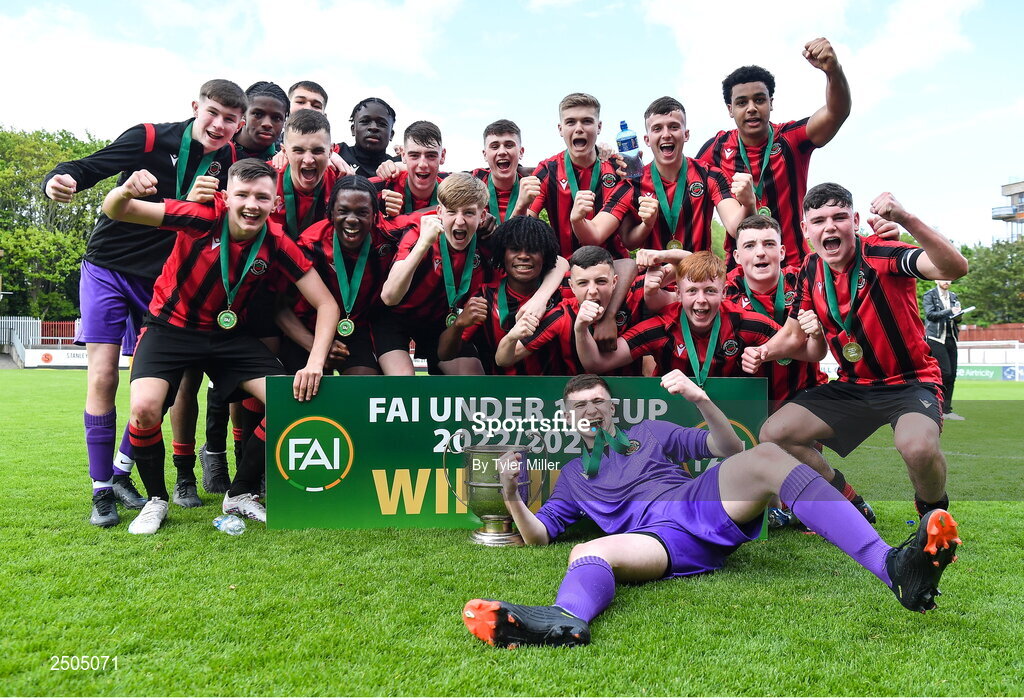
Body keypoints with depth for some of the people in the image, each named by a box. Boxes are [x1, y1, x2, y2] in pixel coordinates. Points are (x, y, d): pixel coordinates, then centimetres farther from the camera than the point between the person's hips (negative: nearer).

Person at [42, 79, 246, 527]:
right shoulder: (151, 138, -12)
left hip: (162, 280, 4)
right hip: (108, 268, -3)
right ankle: (101, 490, 6)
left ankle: (121, 471, 24)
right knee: (103, 377, -7)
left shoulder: (228, 161, -1)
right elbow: (91, 166, -17)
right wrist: (60, 179, -36)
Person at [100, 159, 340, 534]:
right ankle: (156, 500, 4)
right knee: (145, 409, -26)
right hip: (170, 325, -2)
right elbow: (114, 212, -25)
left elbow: (325, 302, -14)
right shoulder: (204, 217, -22)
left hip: (228, 332, 3)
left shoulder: (277, 243, -16)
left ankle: (241, 494, 9)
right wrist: (125, 192, -51)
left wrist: (315, 362, -27)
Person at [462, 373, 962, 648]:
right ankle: (567, 622, -71)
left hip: (704, 502, 1)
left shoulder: (649, 432, 28)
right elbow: (538, 535, 20)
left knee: (766, 457, -29)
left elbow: (729, 449, 19)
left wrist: (701, 400, 0)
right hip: (660, 541, 0)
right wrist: (511, 496, -1)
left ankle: (893, 568, -46)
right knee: (587, 553, -33)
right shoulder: (573, 475, 28)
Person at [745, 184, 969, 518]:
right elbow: (793, 333, 11)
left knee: (918, 447, -36)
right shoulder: (810, 272, 0)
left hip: (911, 381, -5)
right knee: (774, 433, -6)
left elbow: (955, 268, -33)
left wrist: (906, 219, -45)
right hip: (853, 386, 6)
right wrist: (763, 352, -10)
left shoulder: (880, 254, -17)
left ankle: (934, 510, 2)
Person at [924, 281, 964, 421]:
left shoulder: (953, 296, 18)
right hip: (936, 338, -6)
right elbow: (930, 314, -12)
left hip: (951, 339, 6)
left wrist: (958, 315, -3)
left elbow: (956, 318, 19)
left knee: (952, 375, 2)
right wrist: (949, 312, -19)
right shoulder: (929, 295, 1)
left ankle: (946, 411, 7)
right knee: (945, 372, -15)